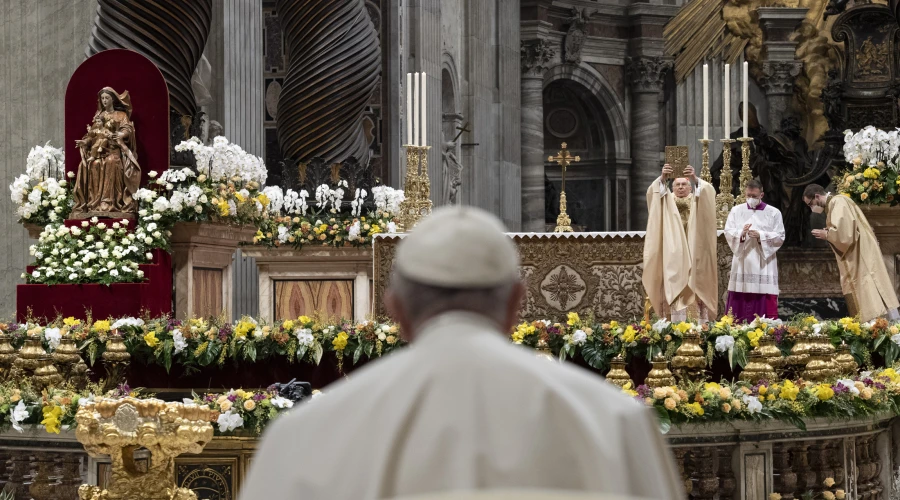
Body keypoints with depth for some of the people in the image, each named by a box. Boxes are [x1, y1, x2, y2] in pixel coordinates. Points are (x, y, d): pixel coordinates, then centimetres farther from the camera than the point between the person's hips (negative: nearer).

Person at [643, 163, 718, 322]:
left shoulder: (697, 200, 12)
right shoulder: (667, 201, 13)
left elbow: (708, 191, -9)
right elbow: (653, 192, -7)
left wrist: (695, 178, -28)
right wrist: (662, 178, -28)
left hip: (693, 253, 0)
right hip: (673, 254, 0)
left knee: (694, 289, -5)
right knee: (674, 290, -7)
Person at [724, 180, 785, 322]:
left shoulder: (774, 213, 3)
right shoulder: (736, 210, 9)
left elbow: (780, 238, -1)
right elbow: (728, 233, 2)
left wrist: (760, 235, -16)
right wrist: (741, 233, -19)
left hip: (764, 264, -2)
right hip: (742, 263, 2)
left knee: (764, 302, -6)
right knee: (739, 301, 0)